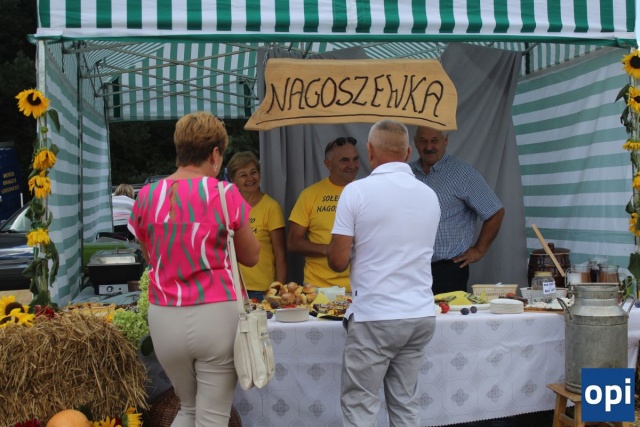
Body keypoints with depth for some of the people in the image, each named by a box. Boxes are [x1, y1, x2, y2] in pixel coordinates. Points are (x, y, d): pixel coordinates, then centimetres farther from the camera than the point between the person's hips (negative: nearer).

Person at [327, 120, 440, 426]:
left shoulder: (357, 191, -9)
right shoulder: (430, 196, 8)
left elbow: (338, 261, -9)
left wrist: (332, 249, 12)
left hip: (375, 317, -5)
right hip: (421, 315, 5)